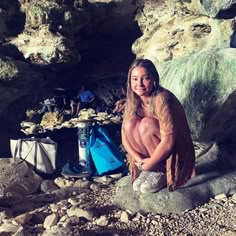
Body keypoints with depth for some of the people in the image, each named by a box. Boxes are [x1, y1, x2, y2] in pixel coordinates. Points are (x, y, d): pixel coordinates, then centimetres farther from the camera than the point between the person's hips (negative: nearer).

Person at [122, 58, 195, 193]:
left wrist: (147, 165, -18)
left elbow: (168, 142, -30)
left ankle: (160, 172, -10)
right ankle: (149, 170, -4)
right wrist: (140, 160, -17)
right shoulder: (133, 101, -5)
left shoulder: (161, 99, -26)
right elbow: (125, 135, -4)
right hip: (154, 153, 6)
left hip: (174, 154, -6)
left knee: (147, 124, -27)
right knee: (130, 123, -17)